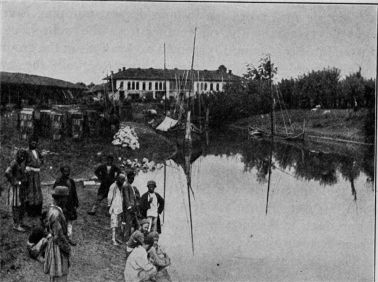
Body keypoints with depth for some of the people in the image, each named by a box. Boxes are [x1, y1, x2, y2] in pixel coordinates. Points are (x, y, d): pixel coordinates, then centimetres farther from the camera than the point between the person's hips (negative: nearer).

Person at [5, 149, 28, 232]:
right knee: (16, 206, -4)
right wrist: (14, 182, -22)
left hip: (22, 187, 9)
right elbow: (7, 173, -31)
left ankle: (20, 223, 25)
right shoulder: (14, 163, -16)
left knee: (22, 206, 14)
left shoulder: (22, 163, 10)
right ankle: (16, 225, 0)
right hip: (16, 188, -9)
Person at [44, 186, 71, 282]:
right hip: (58, 247, -10)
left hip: (55, 244, 10)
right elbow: (59, 236, -24)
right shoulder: (55, 214, -26)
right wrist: (67, 249, -13)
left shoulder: (52, 209, 5)